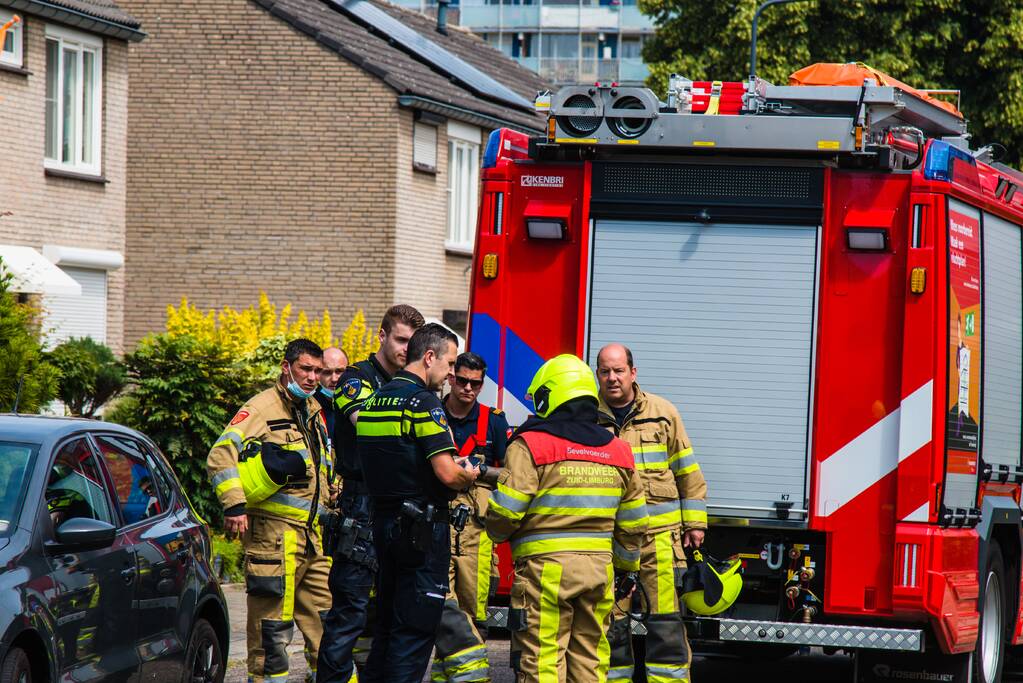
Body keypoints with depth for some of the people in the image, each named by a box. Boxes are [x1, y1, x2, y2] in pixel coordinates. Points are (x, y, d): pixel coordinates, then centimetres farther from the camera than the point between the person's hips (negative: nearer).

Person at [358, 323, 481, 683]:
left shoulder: (375, 401, 12)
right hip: (423, 529, -9)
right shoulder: (423, 402, -15)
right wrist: (468, 476, 0)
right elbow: (447, 473, -22)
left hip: (384, 523, 9)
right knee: (415, 629, -4)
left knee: (387, 623, 17)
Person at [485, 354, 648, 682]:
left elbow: (504, 512, -10)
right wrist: (625, 568, 28)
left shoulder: (531, 445, -7)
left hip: (546, 568, -6)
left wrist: (498, 532, 12)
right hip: (599, 568, 6)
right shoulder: (618, 450, 12)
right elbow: (632, 525, 16)